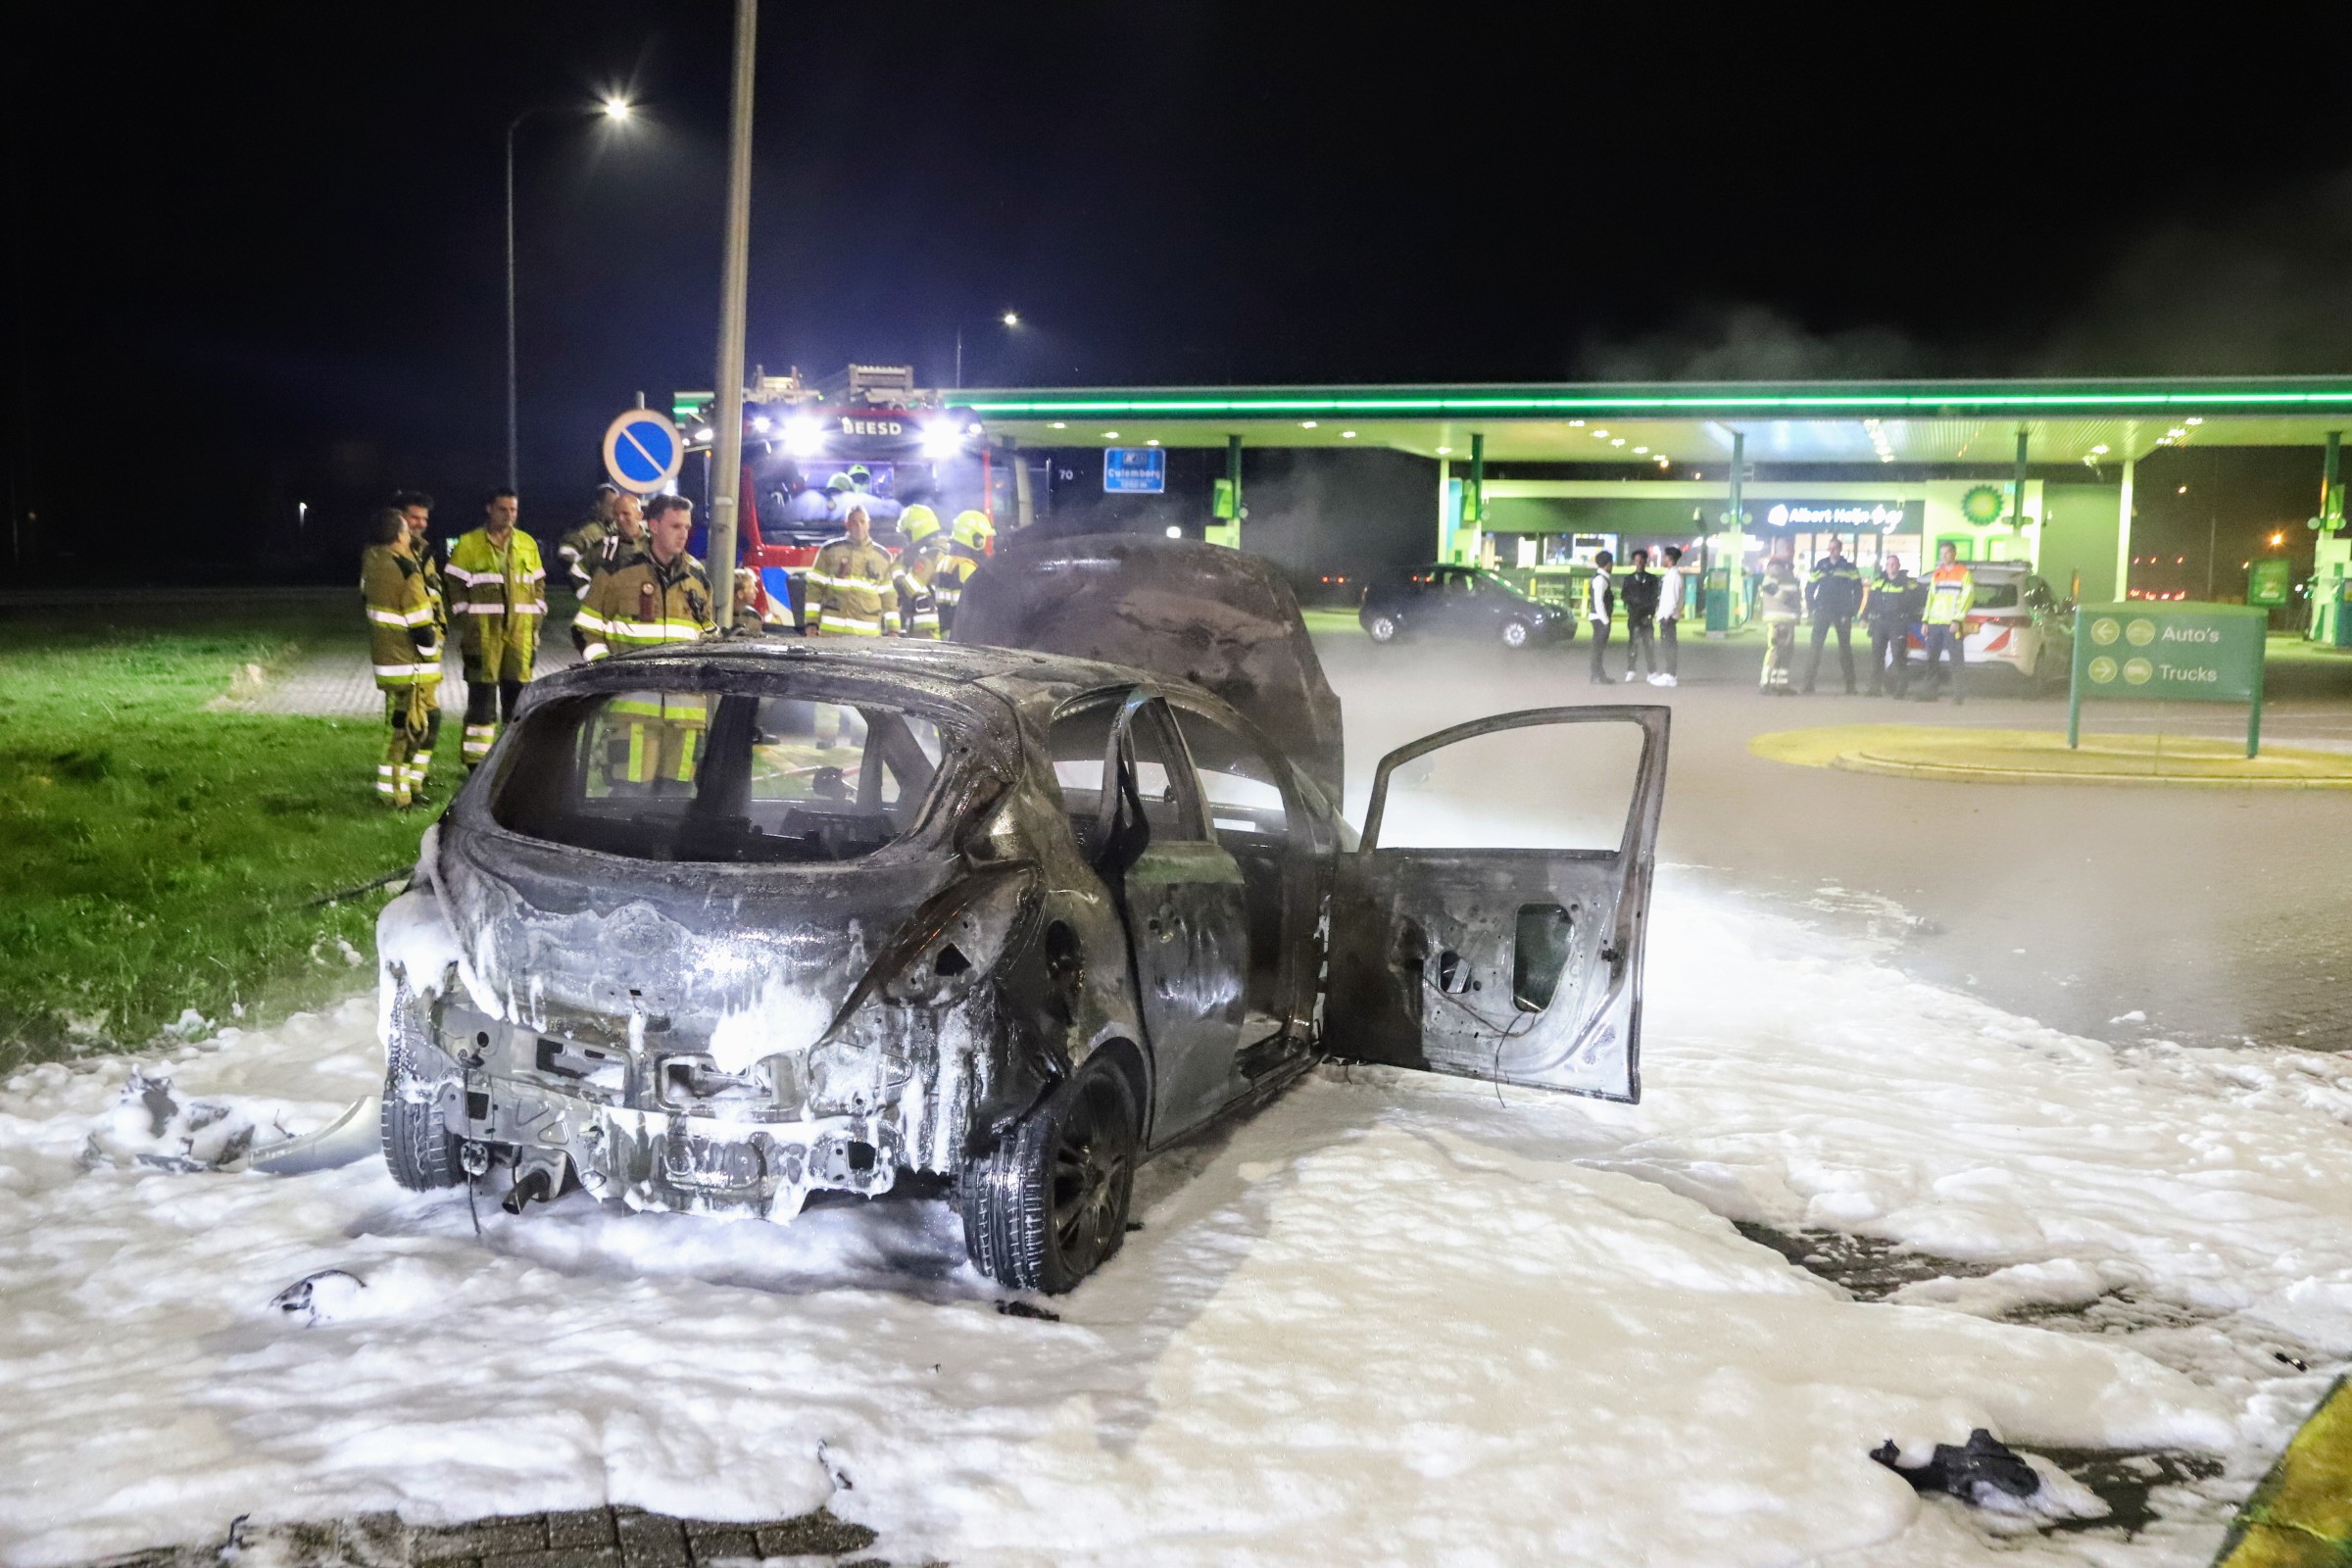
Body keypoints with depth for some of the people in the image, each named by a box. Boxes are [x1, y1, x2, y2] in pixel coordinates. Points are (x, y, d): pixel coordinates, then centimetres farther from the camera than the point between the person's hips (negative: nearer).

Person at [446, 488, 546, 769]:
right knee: (482, 696, -4)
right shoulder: (468, 544, 1)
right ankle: (477, 761, 1)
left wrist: (535, 627, 7)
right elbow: (457, 590, 0)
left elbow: (538, 587, 15)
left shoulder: (528, 544, 12)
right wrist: (466, 630, -7)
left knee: (518, 693, 6)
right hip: (483, 632, -3)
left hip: (520, 632, 3)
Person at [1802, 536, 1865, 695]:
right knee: (1815, 647, -8)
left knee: (1845, 649, 4)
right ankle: (1808, 684, -9)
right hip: (1822, 612, 1)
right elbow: (1809, 589, 12)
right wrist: (1812, 608, 2)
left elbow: (1858, 590, 3)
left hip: (1842, 614, -1)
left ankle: (1850, 686, 10)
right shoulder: (1820, 566, 9)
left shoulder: (1849, 567, 4)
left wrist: (1853, 611, -4)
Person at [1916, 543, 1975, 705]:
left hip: (1952, 624, -6)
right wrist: (1925, 620, 11)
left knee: (1957, 660, -7)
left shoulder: (1964, 573, 2)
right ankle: (1930, 692, 8)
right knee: (1932, 659, 4)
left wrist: (1957, 620, -14)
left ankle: (1959, 694, -6)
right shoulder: (1936, 575, 20)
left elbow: (1967, 598, -5)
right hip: (1934, 623, 6)